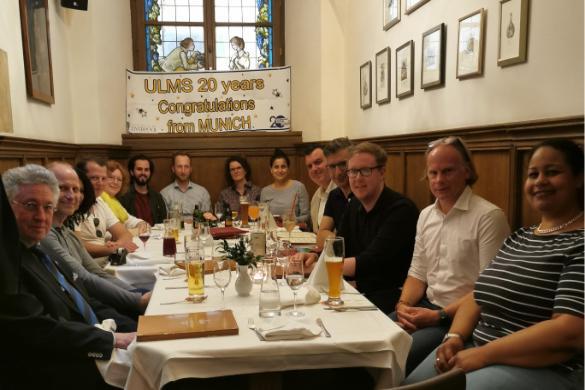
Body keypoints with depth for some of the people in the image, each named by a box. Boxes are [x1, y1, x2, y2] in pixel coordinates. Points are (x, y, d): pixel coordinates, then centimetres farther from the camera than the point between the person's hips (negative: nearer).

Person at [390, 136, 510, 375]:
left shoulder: (489, 217, -13)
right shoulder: (425, 215, 9)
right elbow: (418, 273, 11)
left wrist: (440, 316, -18)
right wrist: (404, 304, -8)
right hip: (427, 307, 7)